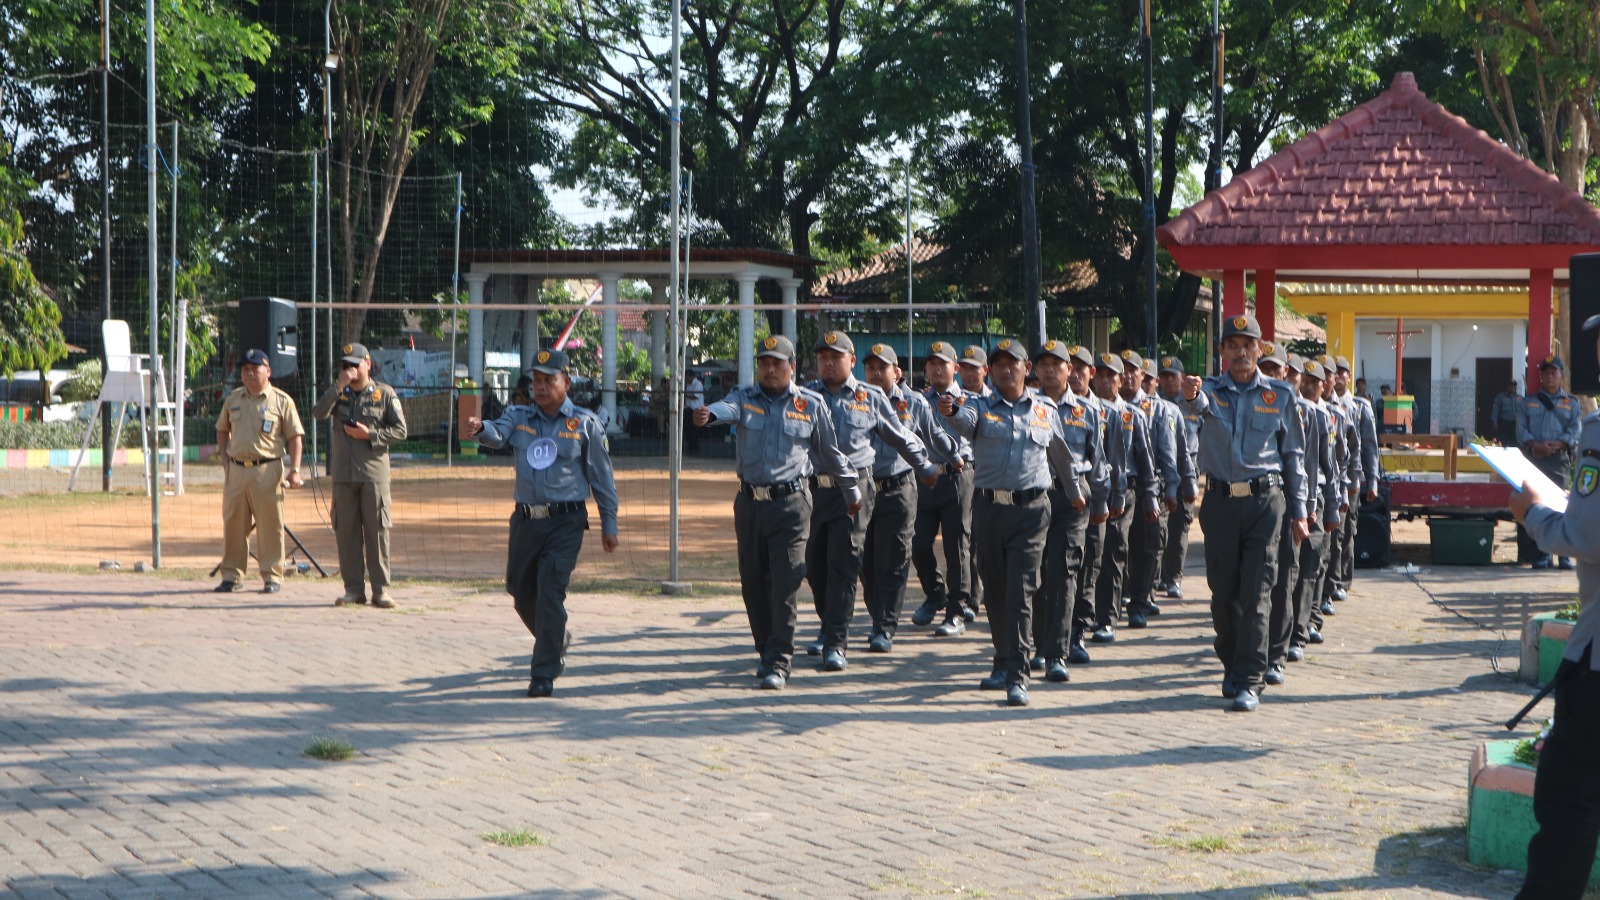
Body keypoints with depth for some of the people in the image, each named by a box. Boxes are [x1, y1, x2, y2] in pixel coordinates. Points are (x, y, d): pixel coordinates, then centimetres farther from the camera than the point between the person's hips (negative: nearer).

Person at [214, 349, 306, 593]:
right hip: (236, 470, 4)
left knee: (270, 525, -2)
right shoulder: (233, 399, 13)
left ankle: (272, 577, 4)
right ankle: (232, 576, 14)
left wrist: (294, 470, -10)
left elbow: (295, 436, -1)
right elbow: (222, 429, 26)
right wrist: (225, 458, 12)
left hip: (267, 470, -4)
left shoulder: (282, 401, 0)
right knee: (233, 524, 6)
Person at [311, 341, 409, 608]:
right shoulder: (338, 394, 10)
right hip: (343, 473, 3)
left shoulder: (385, 394, 4)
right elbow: (318, 414, -9)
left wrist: (370, 435, -11)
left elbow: (400, 431, 1)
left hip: (374, 473, -3)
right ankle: (353, 589, 9)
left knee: (377, 530, -3)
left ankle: (381, 589, 1)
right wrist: (339, 386, -15)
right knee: (346, 531, 3)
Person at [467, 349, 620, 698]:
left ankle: (544, 673, -6)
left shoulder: (585, 424, 1)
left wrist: (609, 525, 3)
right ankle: (556, 641, 41)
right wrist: (480, 428, -38)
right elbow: (497, 434, -14)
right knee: (521, 590, 13)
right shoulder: (519, 417, 8)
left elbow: (602, 477, 4)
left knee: (550, 593, -12)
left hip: (565, 522, -4)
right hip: (525, 520, 4)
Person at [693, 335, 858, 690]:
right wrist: (708, 413, -44)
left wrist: (851, 492, 21)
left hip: (791, 503, -3)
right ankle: (767, 651, 28)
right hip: (749, 501, 3)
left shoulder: (811, 405, 3)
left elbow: (831, 452, 14)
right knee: (752, 582, 10)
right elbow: (727, 408, -20)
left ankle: (778, 664, -8)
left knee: (785, 584, -10)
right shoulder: (745, 398, 5)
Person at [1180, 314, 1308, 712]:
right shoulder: (1212, 389, 4)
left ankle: (1249, 682, -7)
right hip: (1220, 500, 1)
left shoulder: (1279, 395, 5)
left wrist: (1298, 510, 6)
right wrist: (1191, 395, -48)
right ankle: (1232, 665, 28)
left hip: (1264, 500, -1)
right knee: (1223, 591, 9)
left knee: (1256, 592, -7)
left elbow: (1293, 453, 10)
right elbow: (1200, 404, -22)